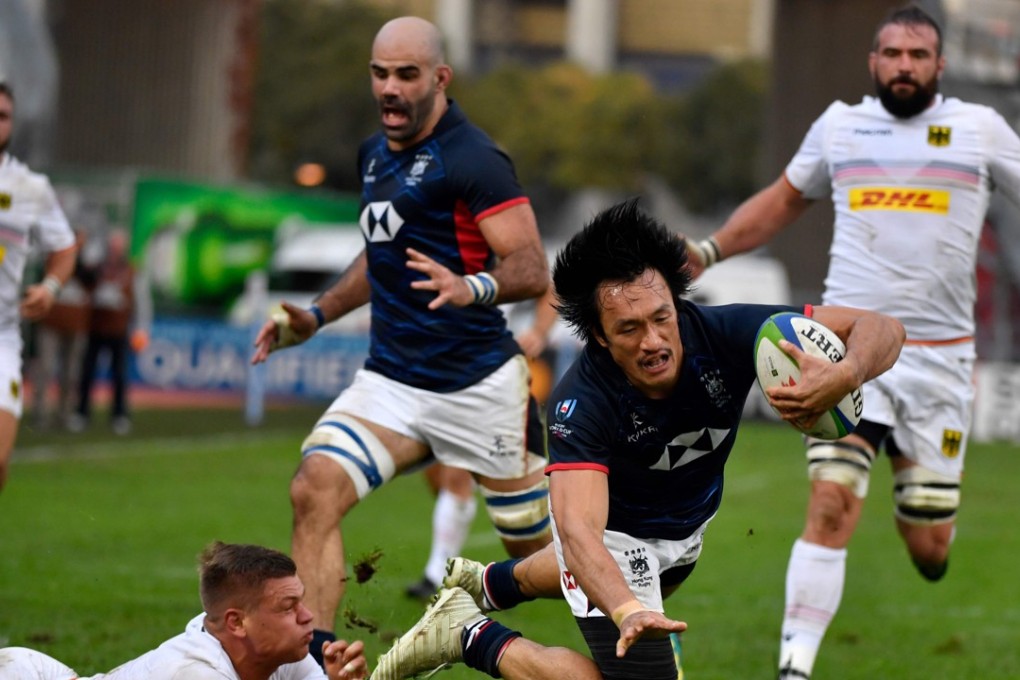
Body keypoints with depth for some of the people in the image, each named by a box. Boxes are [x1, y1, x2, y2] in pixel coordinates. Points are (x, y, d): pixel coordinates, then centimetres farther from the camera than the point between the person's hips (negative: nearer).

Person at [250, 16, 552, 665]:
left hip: (478, 385, -6)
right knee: (316, 487, -19)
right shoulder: (375, 153, 13)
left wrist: (471, 288, -38)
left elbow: (532, 269, -19)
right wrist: (315, 317, 22)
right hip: (389, 379, 6)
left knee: (539, 547, 5)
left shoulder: (472, 160, -13)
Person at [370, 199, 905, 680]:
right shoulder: (579, 402, -41)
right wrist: (628, 611, -71)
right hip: (612, 529, -6)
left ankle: (488, 584, 62)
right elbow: (578, 528, -51)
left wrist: (843, 377, -56)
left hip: (689, 521, 6)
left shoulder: (723, 335, -34)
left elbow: (879, 329, -32)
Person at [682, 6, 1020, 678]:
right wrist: (708, 251, 23)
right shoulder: (840, 125, 10)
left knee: (929, 547, 2)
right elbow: (786, 199, 26)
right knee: (831, 507, -17)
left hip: (940, 358, 0)